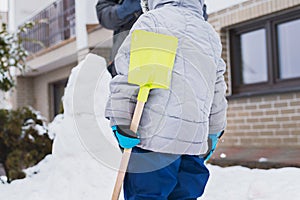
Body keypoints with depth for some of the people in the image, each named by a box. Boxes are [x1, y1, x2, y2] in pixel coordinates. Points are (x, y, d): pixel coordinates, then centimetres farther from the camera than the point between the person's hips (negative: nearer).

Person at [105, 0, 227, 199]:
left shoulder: (152, 20, 2)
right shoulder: (211, 34, 20)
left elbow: (128, 73, -10)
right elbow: (218, 95, 22)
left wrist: (121, 123, -9)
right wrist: (212, 137, 29)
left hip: (155, 137, -6)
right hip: (195, 143, 6)